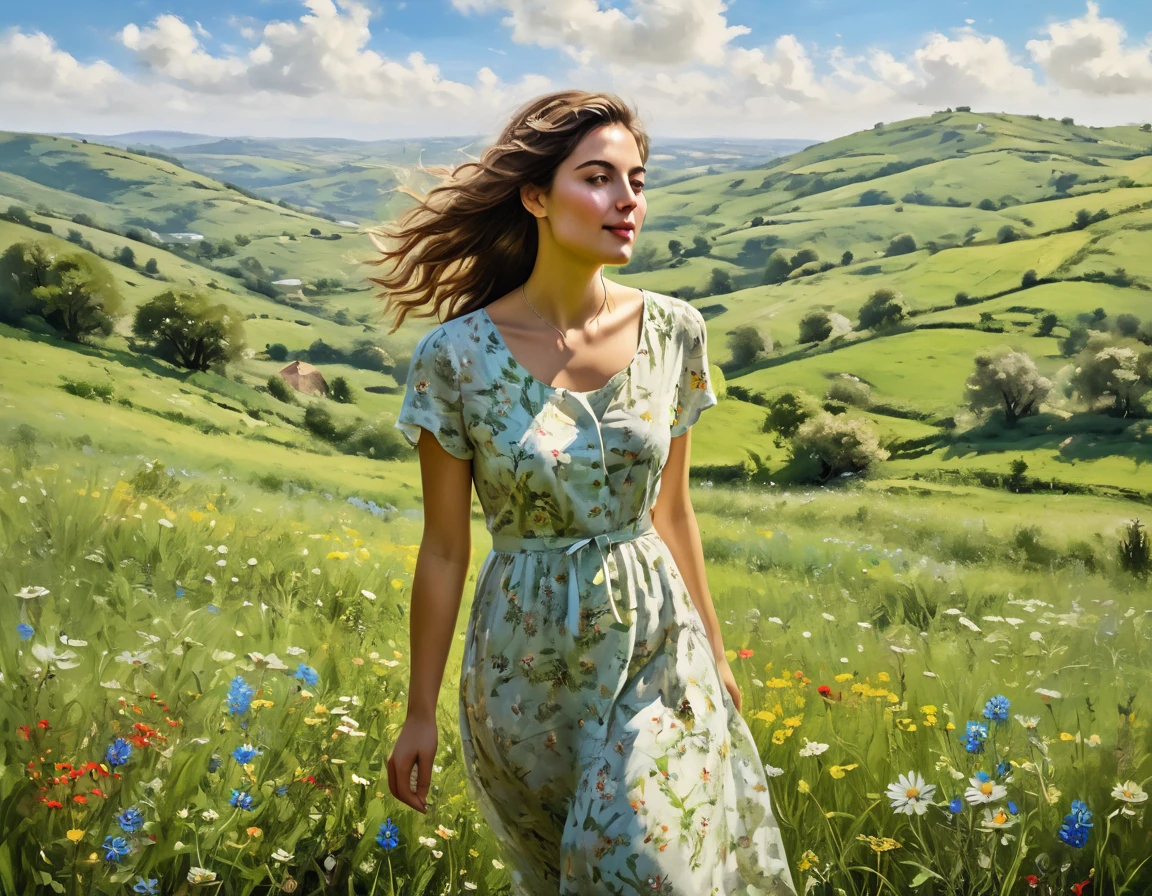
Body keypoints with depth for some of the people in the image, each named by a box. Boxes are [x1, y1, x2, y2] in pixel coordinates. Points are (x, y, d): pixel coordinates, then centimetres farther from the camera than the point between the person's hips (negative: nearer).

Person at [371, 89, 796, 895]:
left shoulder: (674, 332, -6)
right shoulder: (457, 356, -14)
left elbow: (672, 509, 6)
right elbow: (444, 549, -6)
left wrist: (713, 646, 14)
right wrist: (421, 711, 0)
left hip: (656, 646, 1)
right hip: (527, 663, -1)